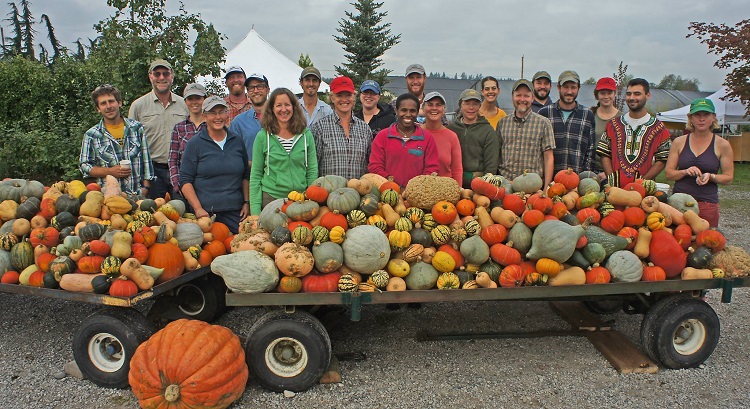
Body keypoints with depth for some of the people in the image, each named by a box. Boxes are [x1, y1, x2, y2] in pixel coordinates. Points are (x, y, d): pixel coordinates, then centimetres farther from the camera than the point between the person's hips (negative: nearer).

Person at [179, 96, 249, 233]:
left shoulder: (237, 141, 11)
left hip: (235, 211, 3)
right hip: (206, 212, -3)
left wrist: (246, 203, 8)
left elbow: (246, 176, 17)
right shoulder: (194, 143, 0)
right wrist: (198, 208, -12)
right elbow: (185, 180, -3)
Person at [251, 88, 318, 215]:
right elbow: (255, 175, 2)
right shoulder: (263, 136, 0)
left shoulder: (306, 135, 4)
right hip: (271, 198, -1)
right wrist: (255, 211, -5)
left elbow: (312, 171, 6)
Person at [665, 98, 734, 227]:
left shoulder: (722, 145, 2)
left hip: (707, 204, -1)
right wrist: (685, 172, -13)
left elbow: (728, 177, 4)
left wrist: (710, 176, -14)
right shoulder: (679, 142, 6)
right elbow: (669, 174, 5)